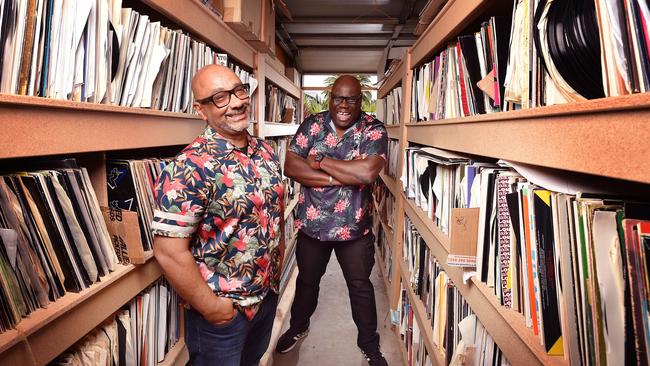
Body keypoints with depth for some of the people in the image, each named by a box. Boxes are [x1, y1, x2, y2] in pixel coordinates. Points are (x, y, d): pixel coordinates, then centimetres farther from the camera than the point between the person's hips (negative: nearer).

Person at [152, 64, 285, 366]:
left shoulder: (265, 152, 0)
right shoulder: (191, 168, -23)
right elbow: (169, 251, -24)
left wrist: (275, 273, 10)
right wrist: (210, 307, -17)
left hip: (268, 295, 7)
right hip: (222, 312, -6)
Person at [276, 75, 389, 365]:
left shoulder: (374, 130, -12)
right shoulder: (312, 124, -4)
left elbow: (367, 172, -28)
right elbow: (290, 166, -15)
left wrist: (320, 161, -20)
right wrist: (341, 178, -23)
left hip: (355, 227, -2)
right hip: (311, 223, 2)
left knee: (360, 286, 15)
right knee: (307, 281, 23)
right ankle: (298, 327, 51)